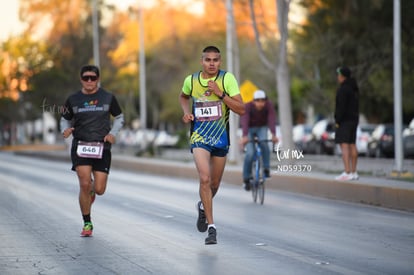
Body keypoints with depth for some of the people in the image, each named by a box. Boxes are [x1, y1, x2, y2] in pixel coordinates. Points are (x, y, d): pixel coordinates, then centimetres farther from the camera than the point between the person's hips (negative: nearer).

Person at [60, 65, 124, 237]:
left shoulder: (108, 98, 5)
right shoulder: (73, 100, 5)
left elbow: (119, 117, 16)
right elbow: (65, 119, 16)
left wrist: (113, 133, -2)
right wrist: (65, 130, -7)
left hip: (102, 147, 1)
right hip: (80, 146, 0)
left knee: (99, 189, -4)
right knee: (84, 184, -16)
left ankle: (92, 190, 37)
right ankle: (87, 224, 0)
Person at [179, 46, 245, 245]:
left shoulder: (227, 79, -10)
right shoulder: (191, 81, -3)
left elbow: (241, 109, -14)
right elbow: (183, 97, 21)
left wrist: (220, 94, -23)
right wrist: (186, 112, 1)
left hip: (221, 137, 1)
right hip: (199, 137, -1)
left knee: (214, 184, 14)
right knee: (204, 178, -20)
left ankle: (203, 207, 47)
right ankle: (211, 227, -15)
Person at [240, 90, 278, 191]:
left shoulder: (269, 105, -23)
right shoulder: (248, 107, -28)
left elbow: (272, 120, -34)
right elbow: (244, 121, -40)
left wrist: (274, 135, -49)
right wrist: (244, 136, -55)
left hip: (261, 128, 1)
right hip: (250, 129, -1)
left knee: (264, 144, -31)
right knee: (250, 153, -17)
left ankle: (266, 169, -20)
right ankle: (246, 178, -4)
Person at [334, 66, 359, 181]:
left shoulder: (343, 89, -16)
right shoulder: (354, 88, 13)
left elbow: (341, 106, -21)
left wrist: (337, 121, -17)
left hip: (344, 120, -9)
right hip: (353, 119, 9)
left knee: (344, 145, -11)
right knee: (352, 145, 10)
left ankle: (347, 173, -17)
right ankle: (354, 172, 11)